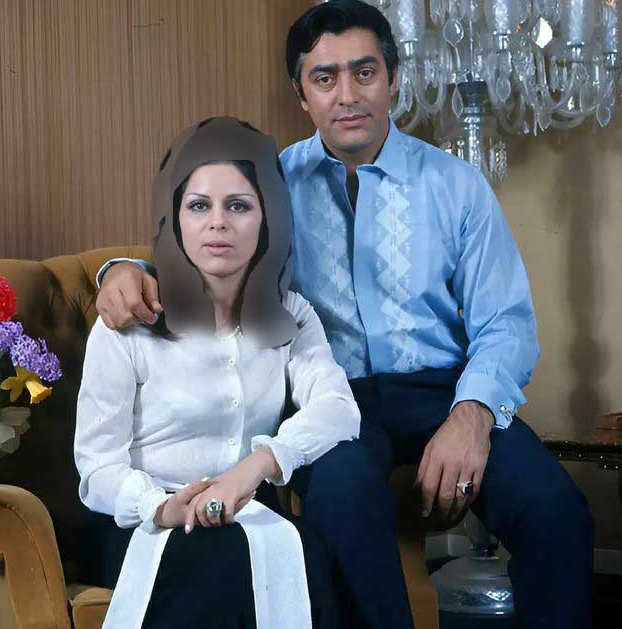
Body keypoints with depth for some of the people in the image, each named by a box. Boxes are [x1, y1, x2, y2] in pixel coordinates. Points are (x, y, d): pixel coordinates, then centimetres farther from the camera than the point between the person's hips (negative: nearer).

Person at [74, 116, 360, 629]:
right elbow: (98, 466, -8)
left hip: (251, 521, 4)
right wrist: (163, 508, -30)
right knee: (239, 557, -34)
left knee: (302, 554, -29)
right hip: (144, 529, -4)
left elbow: (339, 411, -11)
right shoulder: (128, 324, -4)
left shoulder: (292, 317, 8)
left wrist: (259, 462, -30)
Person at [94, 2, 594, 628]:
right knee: (342, 483, -37)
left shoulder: (457, 184, 9)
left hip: (440, 389, 1)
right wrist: (128, 270, -15)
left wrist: (472, 413, -18)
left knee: (554, 508, -27)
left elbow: (504, 322, 3)